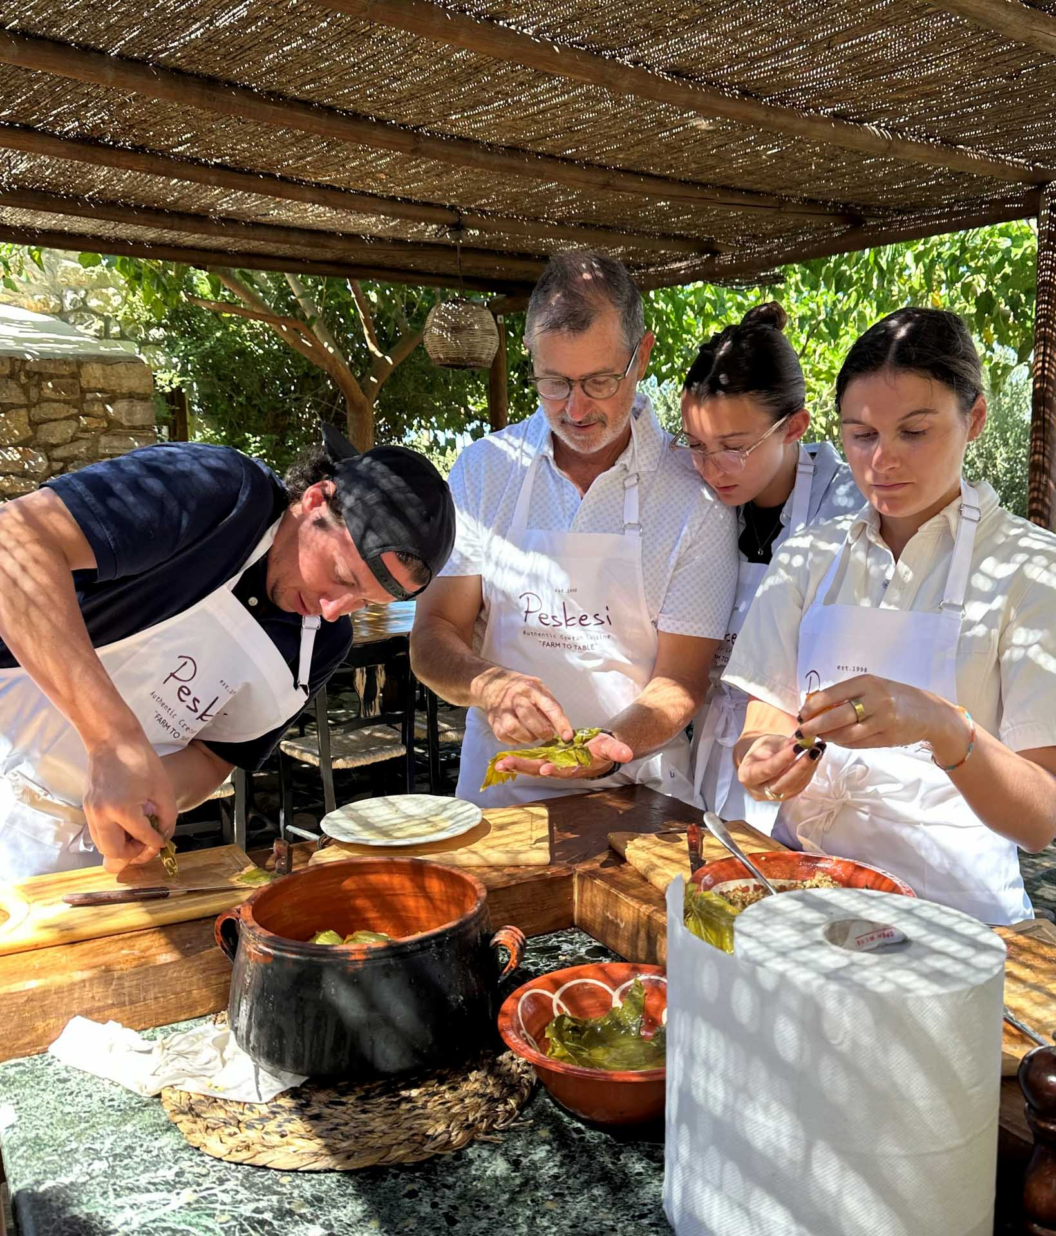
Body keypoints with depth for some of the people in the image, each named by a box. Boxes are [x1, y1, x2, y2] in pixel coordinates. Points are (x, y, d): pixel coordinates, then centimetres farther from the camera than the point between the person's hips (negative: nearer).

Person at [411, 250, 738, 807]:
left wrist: (608, 748, -22)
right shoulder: (484, 468, 2)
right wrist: (490, 684, -19)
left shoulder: (696, 494, -4)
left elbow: (679, 681, -2)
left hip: (634, 788, -1)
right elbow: (431, 638, 2)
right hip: (499, 790, 1)